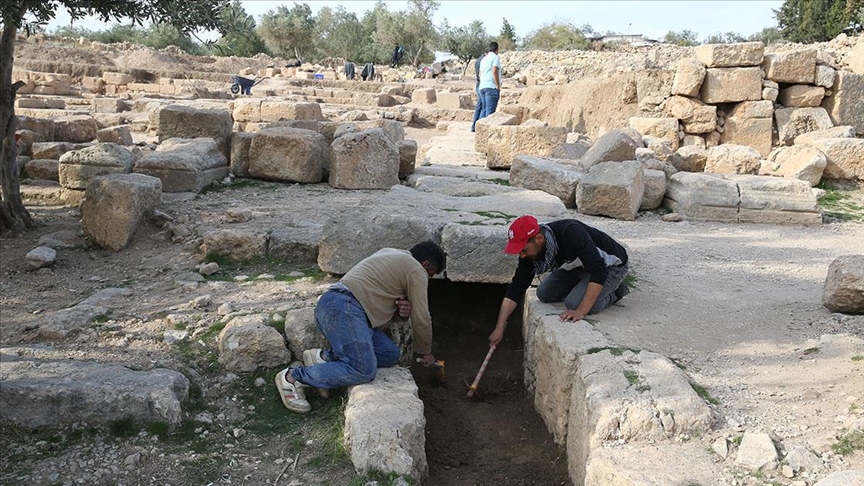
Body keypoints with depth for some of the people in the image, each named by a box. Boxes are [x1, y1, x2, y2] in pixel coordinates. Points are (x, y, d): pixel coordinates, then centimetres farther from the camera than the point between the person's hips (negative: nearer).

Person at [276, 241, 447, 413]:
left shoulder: (390, 254, 29)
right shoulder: (416, 270, 2)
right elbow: (421, 320, 4)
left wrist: (402, 309, 9)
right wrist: (426, 352, 20)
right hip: (343, 308, -10)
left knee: (390, 354, 2)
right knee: (364, 370, -22)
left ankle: (325, 357, -1)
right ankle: (293, 377, -13)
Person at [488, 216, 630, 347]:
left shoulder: (571, 233, -39)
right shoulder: (531, 251, -17)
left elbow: (599, 272, -41)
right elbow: (516, 287, -12)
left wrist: (581, 312, -43)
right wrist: (499, 328, -16)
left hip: (611, 265, -7)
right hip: (579, 265, 7)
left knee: (575, 303, -25)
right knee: (544, 294, -3)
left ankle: (614, 291, 1)